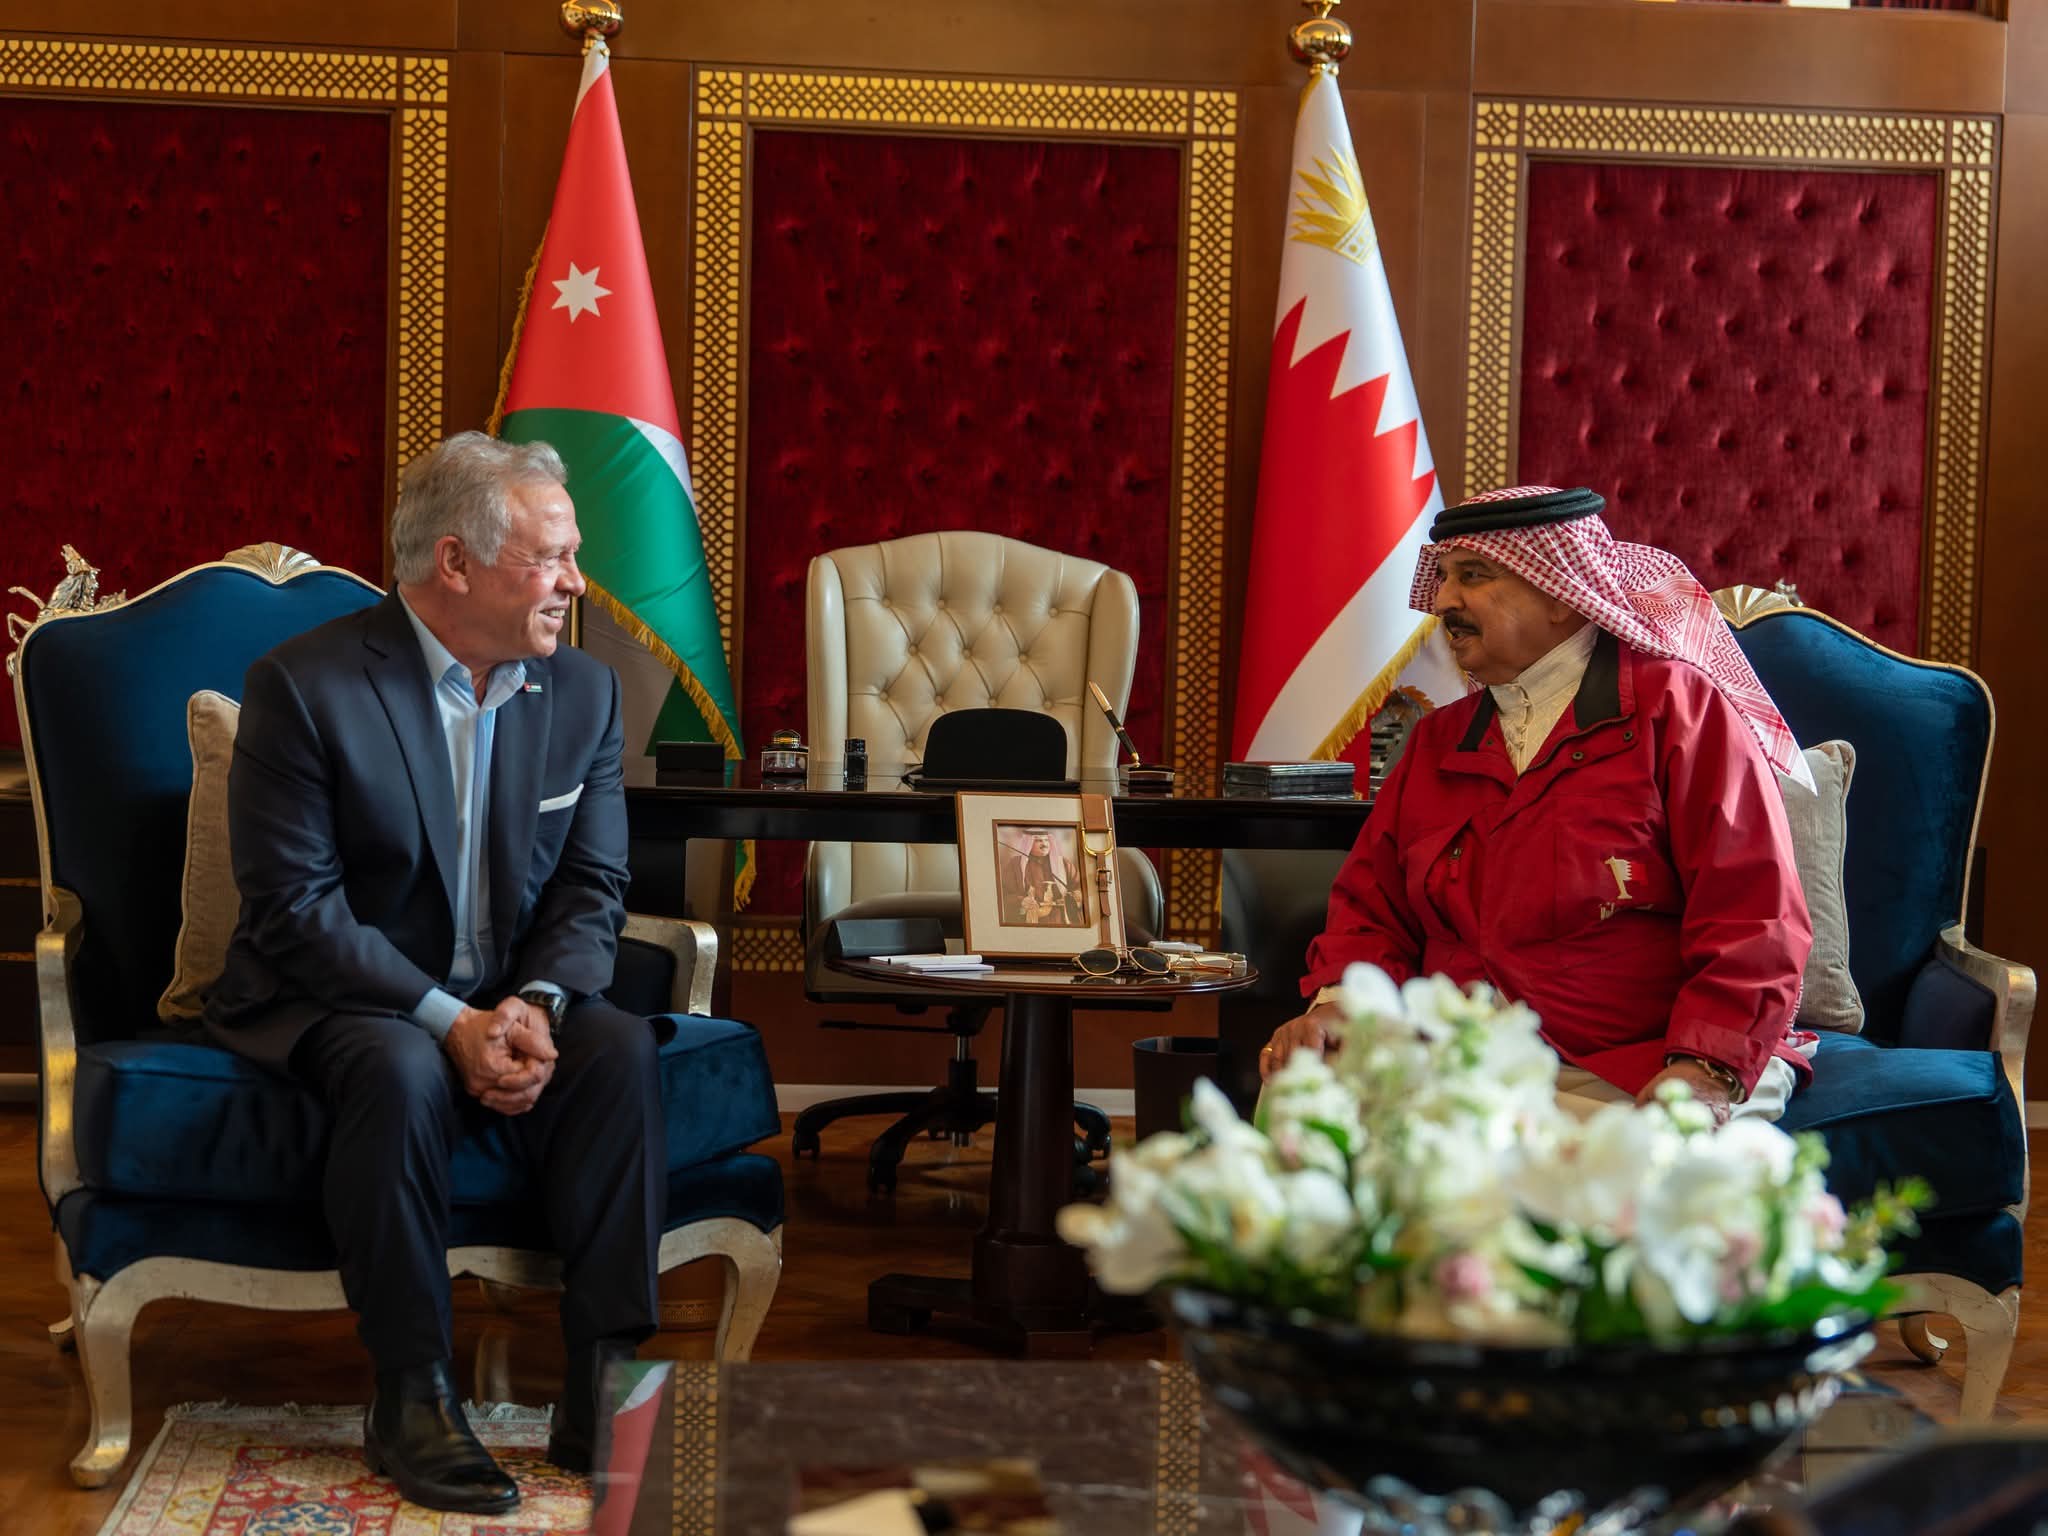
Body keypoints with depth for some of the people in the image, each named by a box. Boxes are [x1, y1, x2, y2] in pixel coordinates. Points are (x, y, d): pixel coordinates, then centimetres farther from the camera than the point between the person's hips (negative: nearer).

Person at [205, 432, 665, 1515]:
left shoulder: (585, 693, 4)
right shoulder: (304, 685, -12)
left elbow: (592, 886, 4)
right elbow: (295, 905, -17)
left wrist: (535, 1006, -18)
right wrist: (448, 1021, -26)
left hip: (511, 1001, 4)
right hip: (332, 998, -4)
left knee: (621, 1047, -26)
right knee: (400, 1071, -36)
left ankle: (600, 1388, -23)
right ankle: (411, 1399, -24)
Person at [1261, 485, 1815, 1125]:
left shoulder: (1677, 706, 0)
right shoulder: (1438, 742, 20)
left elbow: (1754, 917, -8)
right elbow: (1375, 905, 21)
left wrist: (1702, 1074, -22)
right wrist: (1339, 1001, -3)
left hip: (1630, 1080, -5)